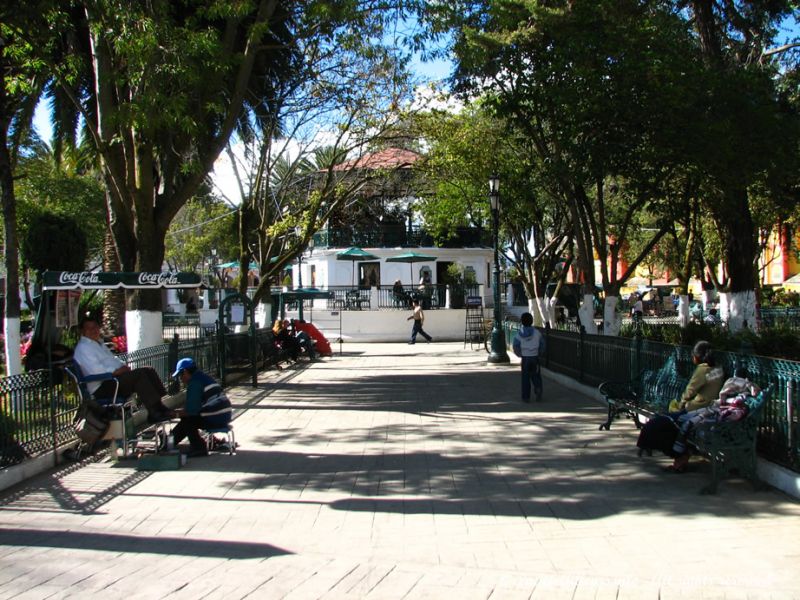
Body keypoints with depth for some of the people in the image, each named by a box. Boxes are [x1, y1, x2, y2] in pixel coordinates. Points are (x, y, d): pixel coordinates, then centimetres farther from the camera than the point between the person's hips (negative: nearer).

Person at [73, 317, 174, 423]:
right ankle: (155, 412, -30)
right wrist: (117, 371, -18)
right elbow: (95, 370, -22)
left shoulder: (99, 343, 24)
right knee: (139, 374, -27)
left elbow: (112, 359, 28)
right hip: (101, 387, -10)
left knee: (149, 370, -3)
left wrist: (123, 366, 6)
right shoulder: (83, 348, -9)